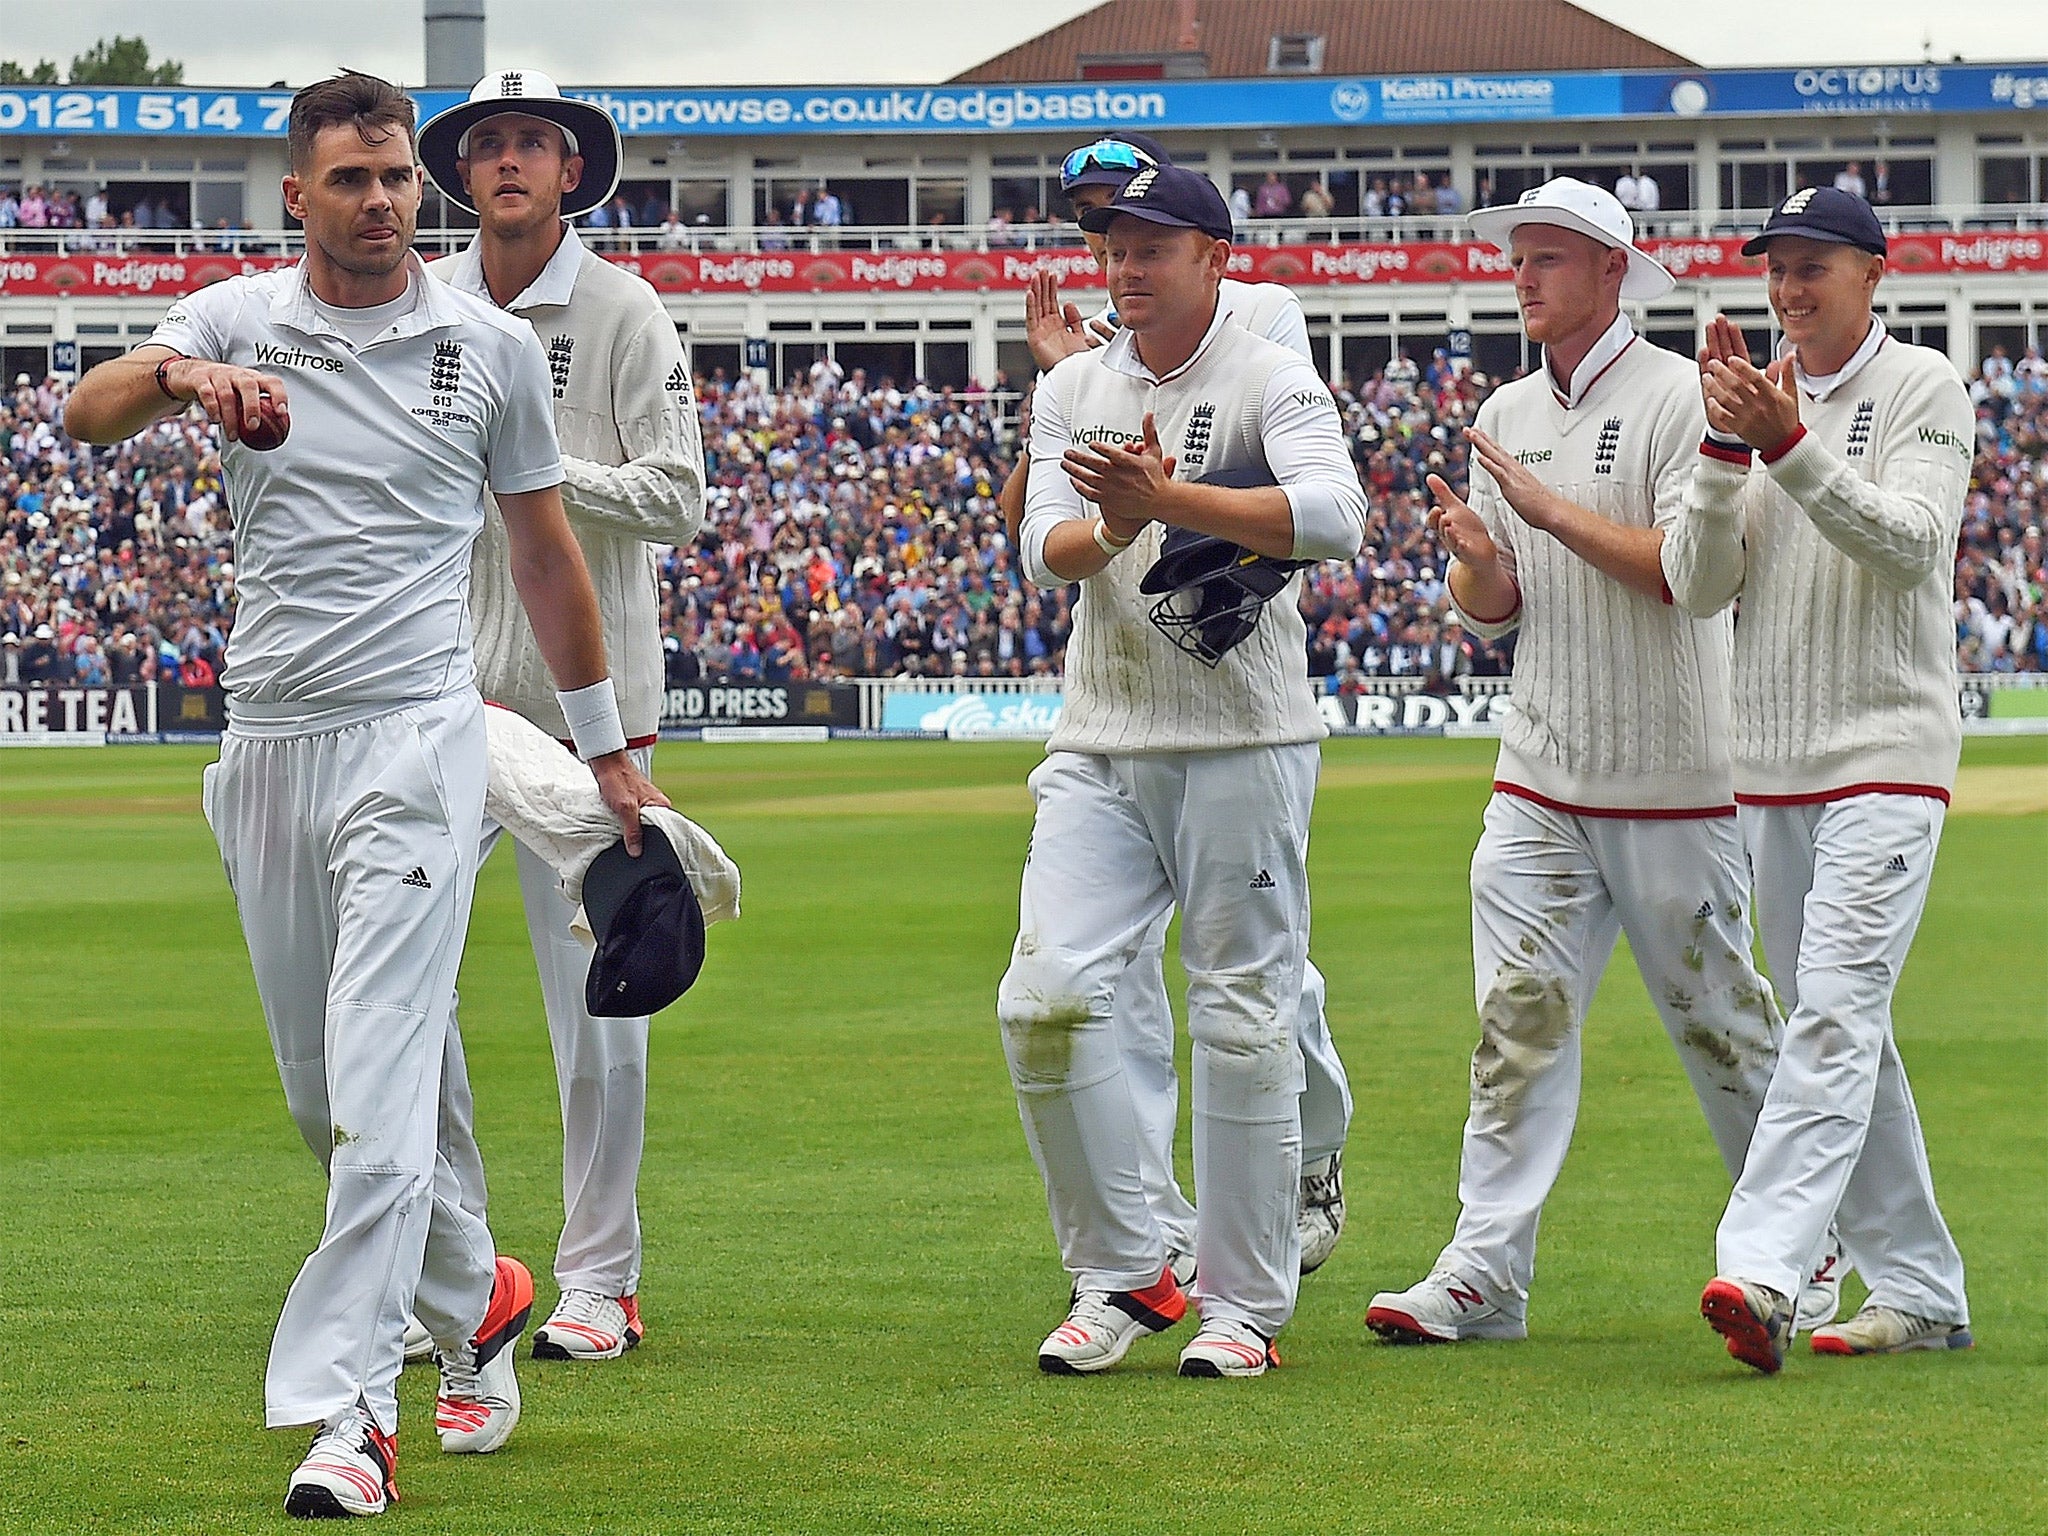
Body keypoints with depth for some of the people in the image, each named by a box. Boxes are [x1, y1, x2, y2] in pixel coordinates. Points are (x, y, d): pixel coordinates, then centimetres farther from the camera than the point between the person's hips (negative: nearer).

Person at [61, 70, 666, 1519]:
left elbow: (546, 549, 14)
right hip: (271, 739, 3)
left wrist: (609, 744, 17)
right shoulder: (238, 319, 5)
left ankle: (343, 1414, -21)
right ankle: (473, 1296, 36)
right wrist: (181, 378, -34)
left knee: (382, 1073, -15)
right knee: (323, 1086, 12)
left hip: (417, 734, -3)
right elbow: (85, 413, -12)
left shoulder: (493, 345, 5)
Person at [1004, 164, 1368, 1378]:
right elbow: (1047, 551, 0)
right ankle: (1122, 1275, 6)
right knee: (1048, 995, -7)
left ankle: (1246, 1303, 6)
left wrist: (1172, 498, -30)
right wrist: (1119, 522, -23)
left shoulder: (1271, 381, -3)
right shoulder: (1074, 390, 13)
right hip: (1100, 747, 4)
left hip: (1242, 744, -4)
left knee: (1245, 1020, -2)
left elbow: (1335, 516, -22)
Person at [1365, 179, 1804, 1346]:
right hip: (1541, 776, 5)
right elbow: (1496, 611, 14)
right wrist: (1477, 559, -9)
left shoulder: (1680, 398, -8)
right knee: (1520, 1018, -4)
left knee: (1719, 1017, 5)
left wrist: (1554, 510, -20)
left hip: (1671, 781, -5)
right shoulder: (1508, 417, 13)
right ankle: (1487, 1270, -7)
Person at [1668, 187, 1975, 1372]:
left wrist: (1793, 448, -26)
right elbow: (1698, 585, 3)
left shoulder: (1925, 389, -2)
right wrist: (1727, 449, -12)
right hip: (1773, 765, 7)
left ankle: (1761, 1271, -31)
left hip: (1888, 753, -7)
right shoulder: (1757, 399, 12)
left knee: (1837, 1012, -18)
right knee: (1841, 1034, 9)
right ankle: (1920, 1295, 15)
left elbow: (1907, 543, -17)